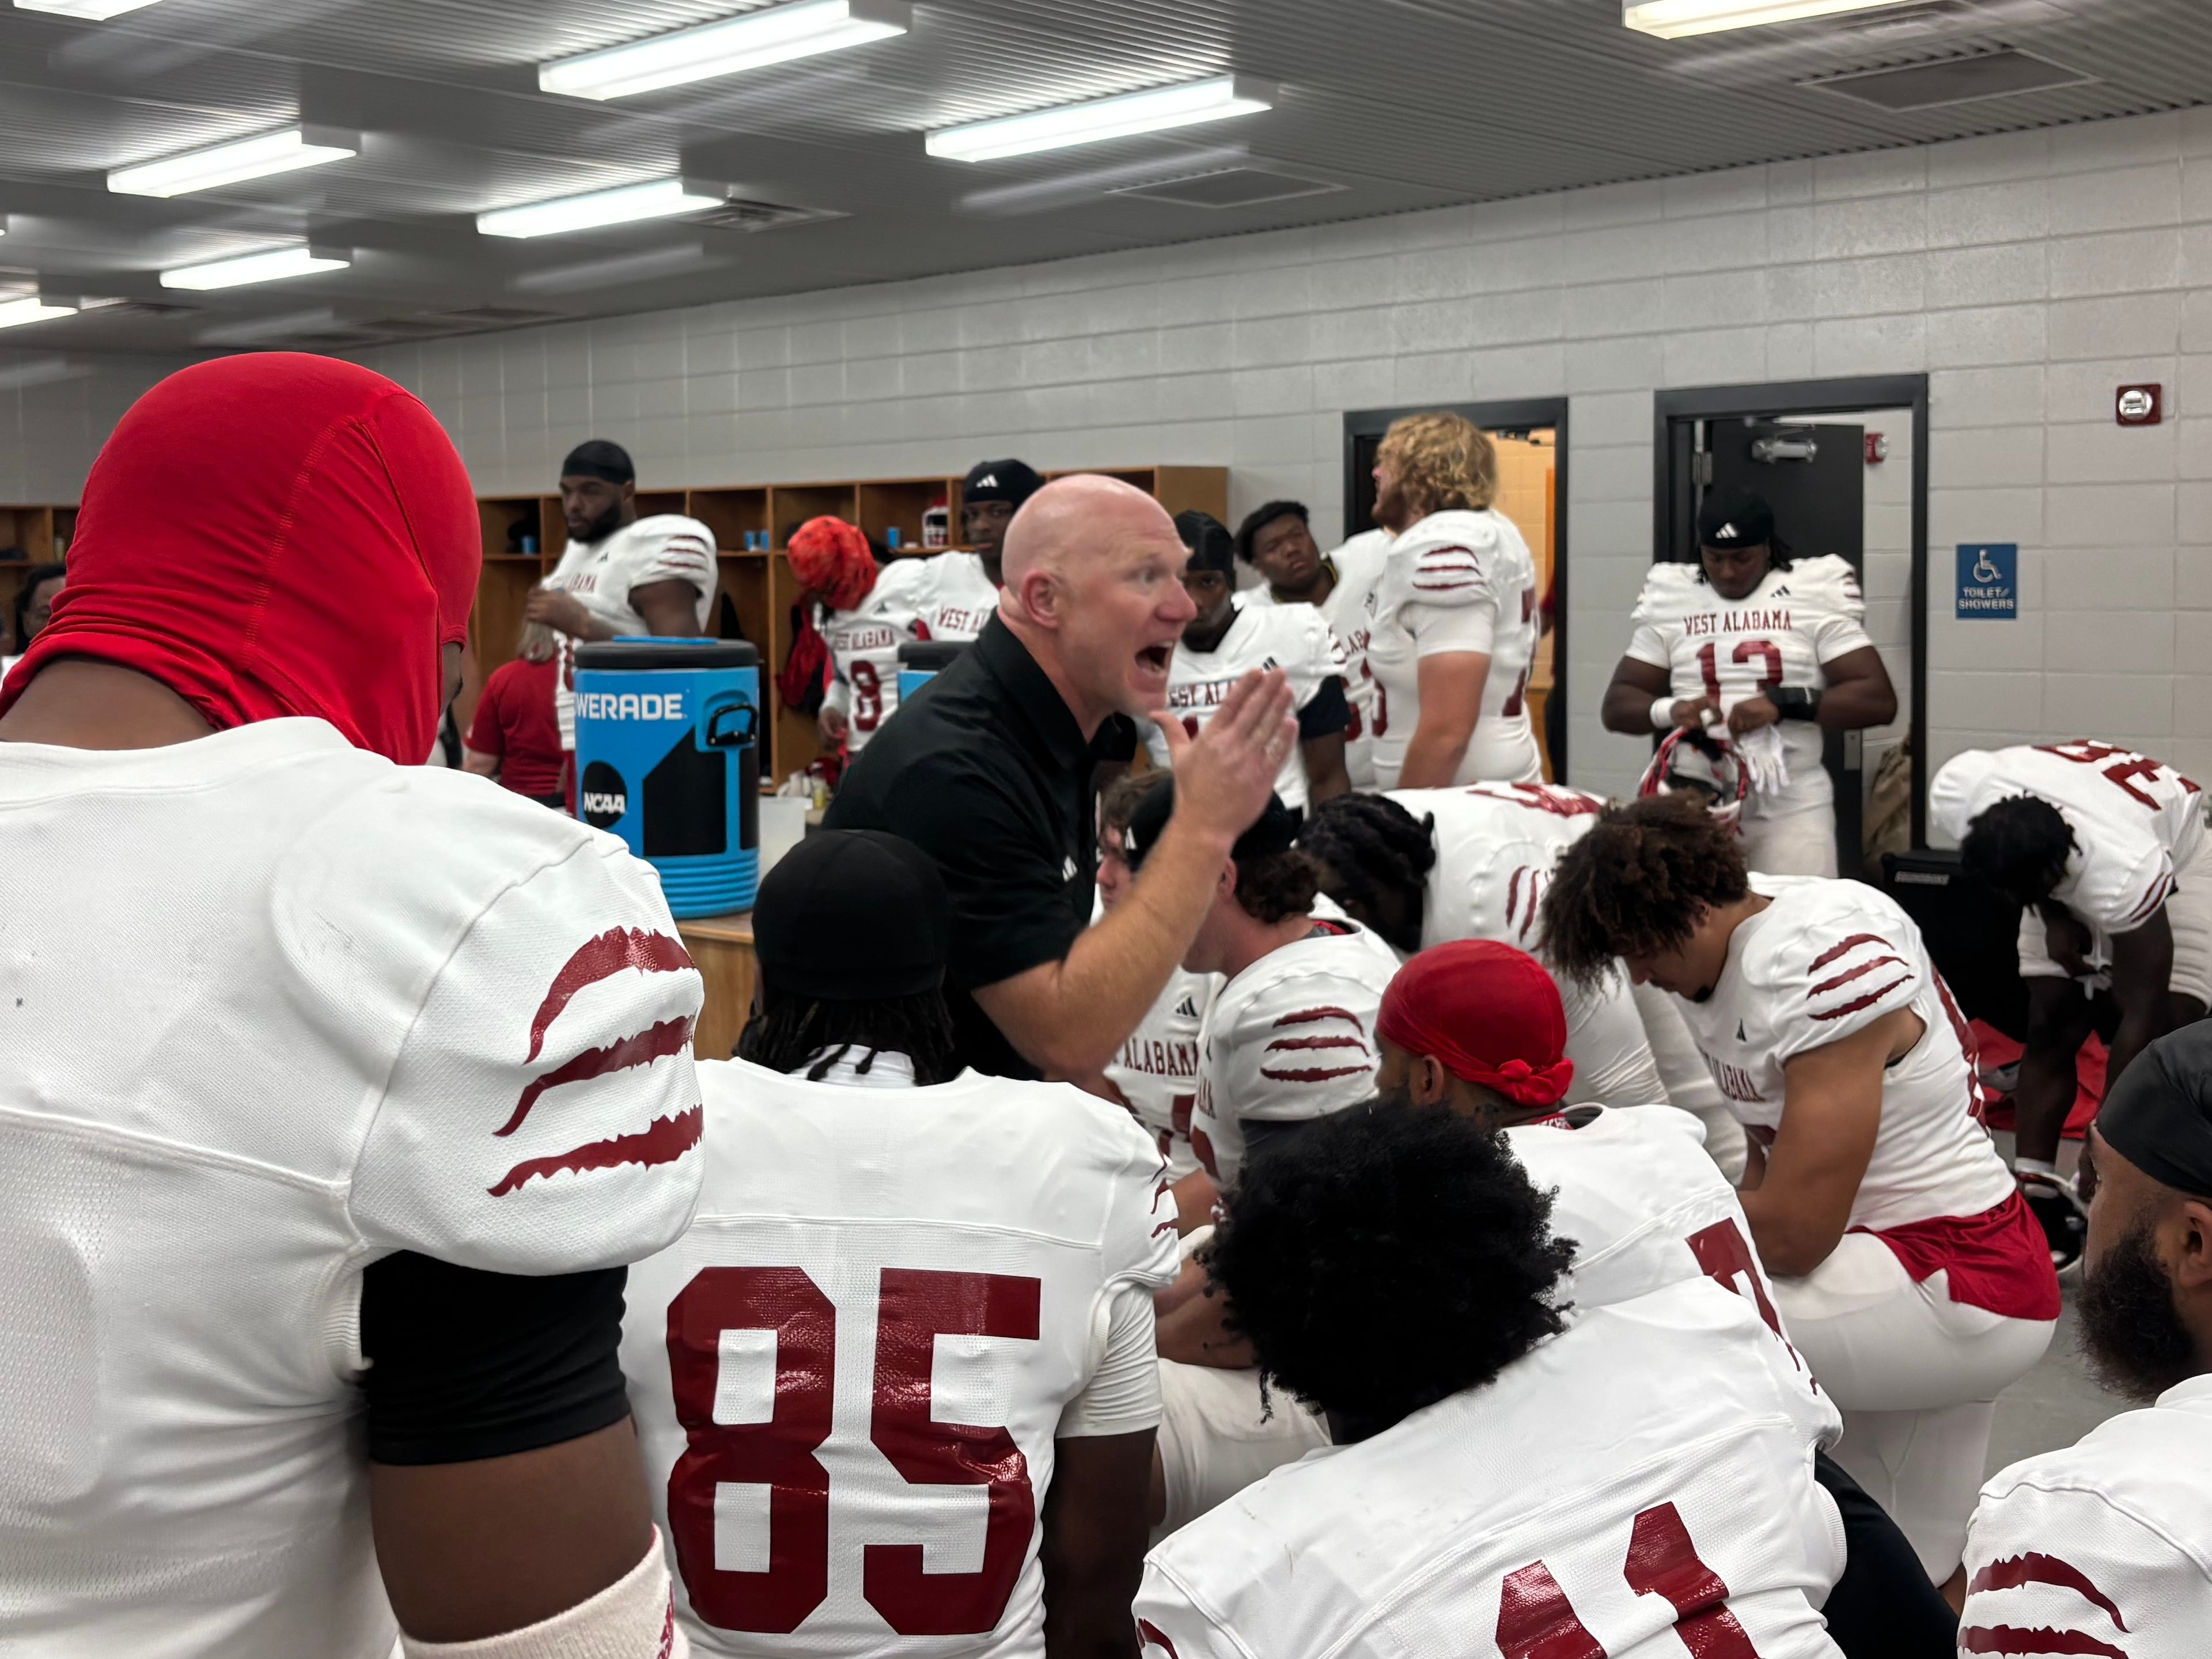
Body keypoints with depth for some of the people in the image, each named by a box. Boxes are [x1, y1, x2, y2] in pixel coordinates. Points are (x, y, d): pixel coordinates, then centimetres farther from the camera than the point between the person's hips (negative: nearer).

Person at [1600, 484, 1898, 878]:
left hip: (1792, 806, -2)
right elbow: (1616, 706, 9)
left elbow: (1879, 700, -4)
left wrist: (1784, 704, -17)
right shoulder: (1670, 600, 9)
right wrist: (1670, 710, -12)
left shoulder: (1815, 596, 2)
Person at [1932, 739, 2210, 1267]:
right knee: (2050, 1025, -5)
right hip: (2060, 868, 4)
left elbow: (2140, 1016, -35)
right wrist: (2050, 914, -14)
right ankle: (2033, 1196, -4)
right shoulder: (1955, 795, -34)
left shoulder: (2125, 873, -44)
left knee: (2166, 1031, -17)